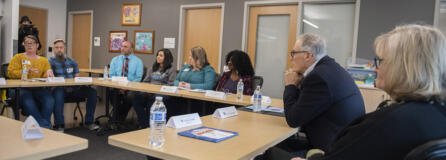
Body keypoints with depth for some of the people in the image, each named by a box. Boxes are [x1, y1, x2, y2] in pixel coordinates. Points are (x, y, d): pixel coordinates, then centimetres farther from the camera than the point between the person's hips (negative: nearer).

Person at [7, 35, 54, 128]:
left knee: (50, 101, -33)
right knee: (28, 101, -37)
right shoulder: (18, 57, 14)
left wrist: (49, 72, -8)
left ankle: (42, 125, -27)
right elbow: (10, 73, 3)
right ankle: (45, 126, -36)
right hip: (22, 88, -2)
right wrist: (25, 71, -12)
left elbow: (46, 77, 16)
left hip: (39, 88, 2)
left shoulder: (44, 60, 21)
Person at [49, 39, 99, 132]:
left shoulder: (72, 62, 20)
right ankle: (59, 125, -32)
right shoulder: (50, 62, 7)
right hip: (60, 88, -4)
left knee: (92, 92, -18)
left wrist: (72, 86, -4)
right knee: (58, 93, -40)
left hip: (73, 89, 4)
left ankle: (89, 122, -11)